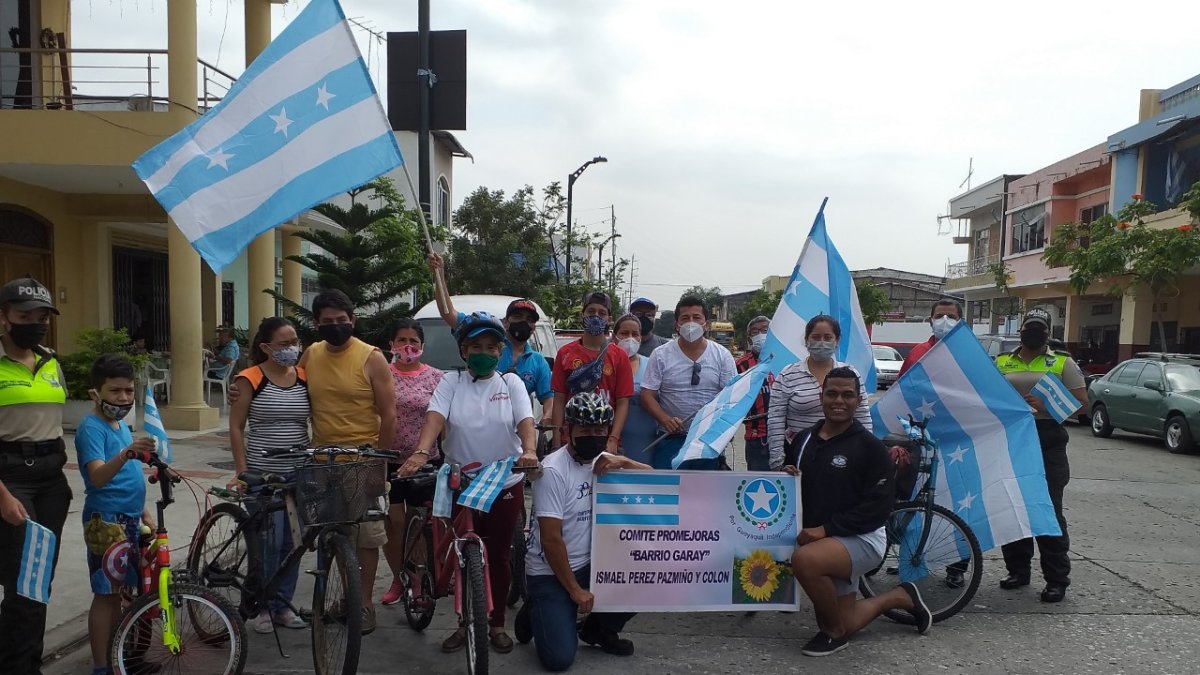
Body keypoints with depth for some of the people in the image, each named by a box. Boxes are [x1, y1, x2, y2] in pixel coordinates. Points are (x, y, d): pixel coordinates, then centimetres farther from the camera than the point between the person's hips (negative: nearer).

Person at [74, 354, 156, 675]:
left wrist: (144, 511, 22)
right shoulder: (91, 427, -15)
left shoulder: (122, 425, 11)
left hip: (129, 519, 8)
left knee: (117, 590, 16)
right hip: (106, 521, -8)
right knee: (106, 592, -1)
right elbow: (98, 477, -30)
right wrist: (126, 453, -47)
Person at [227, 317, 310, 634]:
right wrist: (241, 473, -7)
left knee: (292, 542, 9)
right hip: (263, 474, -4)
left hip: (299, 473, 4)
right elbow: (236, 427, -4)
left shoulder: (304, 377, 5)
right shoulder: (250, 379, -6)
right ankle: (262, 607, 16)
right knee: (268, 542, -2)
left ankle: (283, 604, 23)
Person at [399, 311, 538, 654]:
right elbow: (435, 417, -17)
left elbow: (525, 421, -14)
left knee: (499, 556, 9)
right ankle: (467, 622, 27)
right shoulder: (451, 382, -1)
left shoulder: (510, 382, 0)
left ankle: (497, 624, 25)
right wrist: (421, 452, -35)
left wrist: (529, 451, -35)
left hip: (506, 484, 0)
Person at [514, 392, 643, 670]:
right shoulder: (553, 471, -20)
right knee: (559, 658, -15)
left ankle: (598, 629, 15)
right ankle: (538, 610, 17)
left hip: (590, 564, 6)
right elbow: (551, 539, -20)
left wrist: (622, 462, -19)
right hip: (550, 572, -6)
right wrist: (575, 589, -14)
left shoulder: (603, 462, 1)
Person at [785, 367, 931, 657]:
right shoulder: (803, 440, 4)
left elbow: (878, 508, -17)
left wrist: (826, 529, -23)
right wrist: (786, 478, -9)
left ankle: (833, 632, -9)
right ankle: (901, 597, 38)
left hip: (862, 539, -6)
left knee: (804, 559, -35)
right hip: (820, 541, 6)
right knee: (846, 624, 12)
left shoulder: (870, 447, -13)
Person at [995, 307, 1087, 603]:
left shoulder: (1062, 363, 4)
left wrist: (1047, 405, -17)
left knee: (1049, 511, -2)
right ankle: (1018, 570, 22)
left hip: (1048, 443, -3)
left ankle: (1057, 579, 7)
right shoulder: (1002, 362, 12)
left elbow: (1082, 402, -1)